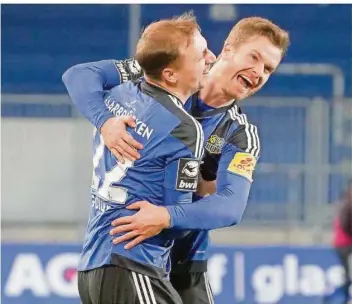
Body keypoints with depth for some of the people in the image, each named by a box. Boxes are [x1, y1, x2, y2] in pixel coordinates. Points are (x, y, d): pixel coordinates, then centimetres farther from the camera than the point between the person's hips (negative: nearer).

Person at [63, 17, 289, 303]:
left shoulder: (241, 135, -7)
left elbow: (232, 206, -23)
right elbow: (83, 74, -11)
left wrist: (167, 218, -40)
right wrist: (105, 120, -32)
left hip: (183, 261, 1)